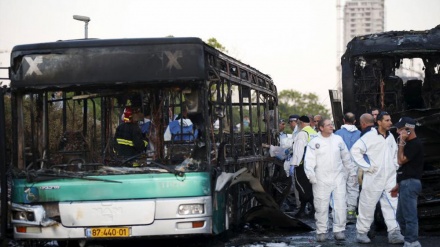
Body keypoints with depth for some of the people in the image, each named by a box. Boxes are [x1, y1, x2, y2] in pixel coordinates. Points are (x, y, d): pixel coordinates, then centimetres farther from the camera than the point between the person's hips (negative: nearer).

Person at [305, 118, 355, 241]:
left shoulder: (338, 139, 8)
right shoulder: (314, 142, 0)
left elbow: (346, 157, 16)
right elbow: (309, 160, -6)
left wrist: (352, 171, 19)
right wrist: (310, 174, -20)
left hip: (338, 178, 2)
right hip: (321, 180, -2)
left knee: (340, 205, -1)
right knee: (321, 206, 1)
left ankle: (339, 230, 9)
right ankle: (321, 231, 11)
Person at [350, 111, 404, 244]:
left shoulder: (390, 137, 11)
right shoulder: (370, 136, -11)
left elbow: (395, 152, 28)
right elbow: (355, 150, -15)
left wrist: (395, 165, 13)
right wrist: (366, 166, -15)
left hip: (389, 179, 6)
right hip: (373, 178, -6)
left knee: (392, 205, 0)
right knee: (368, 206, 2)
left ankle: (394, 233, 1)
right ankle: (362, 232, 13)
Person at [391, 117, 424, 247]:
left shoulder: (415, 144, -14)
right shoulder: (409, 143, 17)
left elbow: (401, 160, -17)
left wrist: (401, 142, -15)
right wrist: (398, 185, 22)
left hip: (410, 184, -11)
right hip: (405, 183, 11)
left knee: (410, 216, -8)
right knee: (401, 217, 15)